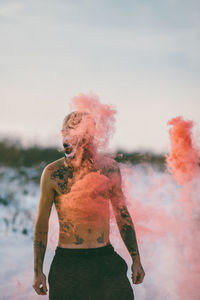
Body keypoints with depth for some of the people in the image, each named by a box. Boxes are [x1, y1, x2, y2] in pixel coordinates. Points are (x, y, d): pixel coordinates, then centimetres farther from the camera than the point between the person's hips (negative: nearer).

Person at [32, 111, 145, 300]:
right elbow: (42, 223, 1)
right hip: (68, 262, -2)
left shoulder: (109, 167, 4)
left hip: (106, 259, 2)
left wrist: (136, 260, 11)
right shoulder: (53, 173, -4)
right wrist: (38, 271, -2)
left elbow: (122, 215, 13)